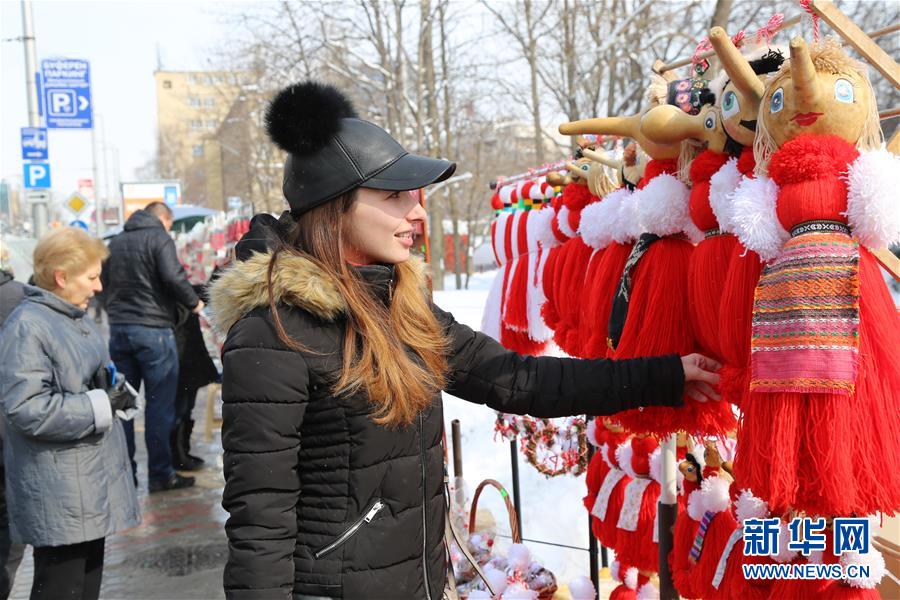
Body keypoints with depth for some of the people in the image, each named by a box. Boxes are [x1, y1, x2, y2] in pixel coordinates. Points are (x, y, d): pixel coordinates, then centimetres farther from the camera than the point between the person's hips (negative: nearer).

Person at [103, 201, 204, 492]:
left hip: (118, 328, 7)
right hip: (152, 329, -6)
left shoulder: (115, 242, 14)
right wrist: (194, 303, -5)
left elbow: (105, 282, 20)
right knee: (160, 404, 1)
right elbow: (173, 277, -18)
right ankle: (160, 474, 5)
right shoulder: (159, 238, -7)